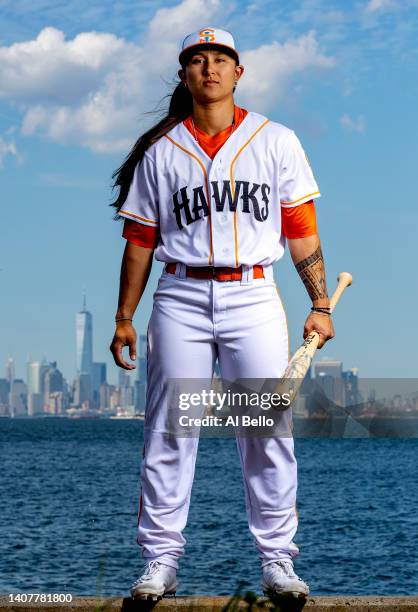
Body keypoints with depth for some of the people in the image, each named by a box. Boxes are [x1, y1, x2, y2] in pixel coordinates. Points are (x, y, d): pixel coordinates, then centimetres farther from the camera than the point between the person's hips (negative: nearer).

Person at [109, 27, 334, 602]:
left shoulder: (276, 141, 9)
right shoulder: (160, 151, 10)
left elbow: (302, 230, 7)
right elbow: (140, 241, 12)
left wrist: (320, 303, -1)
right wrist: (124, 319, 9)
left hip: (252, 297, 0)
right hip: (181, 300, 1)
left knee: (268, 430, -3)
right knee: (169, 432, 0)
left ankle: (277, 560, 6)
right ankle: (160, 560, 7)